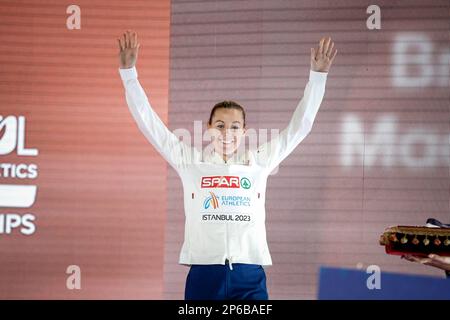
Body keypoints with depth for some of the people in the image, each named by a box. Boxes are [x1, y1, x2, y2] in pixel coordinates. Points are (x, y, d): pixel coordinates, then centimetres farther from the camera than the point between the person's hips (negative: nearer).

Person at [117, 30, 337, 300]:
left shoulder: (259, 162, 11)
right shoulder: (190, 161, 9)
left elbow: (300, 125, 11)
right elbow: (149, 122, 7)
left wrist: (318, 75, 5)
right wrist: (128, 71, 1)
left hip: (249, 277, 0)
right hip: (203, 275, 0)